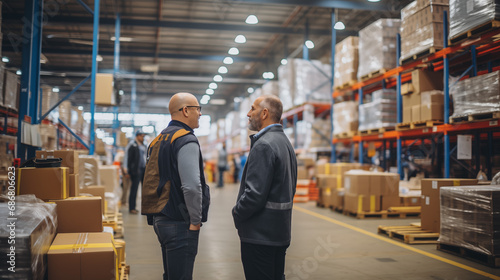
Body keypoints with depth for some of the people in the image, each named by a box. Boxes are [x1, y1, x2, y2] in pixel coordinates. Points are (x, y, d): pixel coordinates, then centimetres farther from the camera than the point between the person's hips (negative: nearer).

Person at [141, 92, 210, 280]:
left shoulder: (158, 140, 14)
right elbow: (192, 186, -24)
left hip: (159, 220, 9)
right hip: (179, 223, -9)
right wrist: (196, 220, -13)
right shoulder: (186, 140, -14)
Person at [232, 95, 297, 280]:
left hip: (260, 235, -10)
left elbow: (255, 193, -25)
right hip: (281, 231, 10)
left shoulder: (263, 145, -20)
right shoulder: (285, 142, 12)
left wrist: (237, 214, -7)